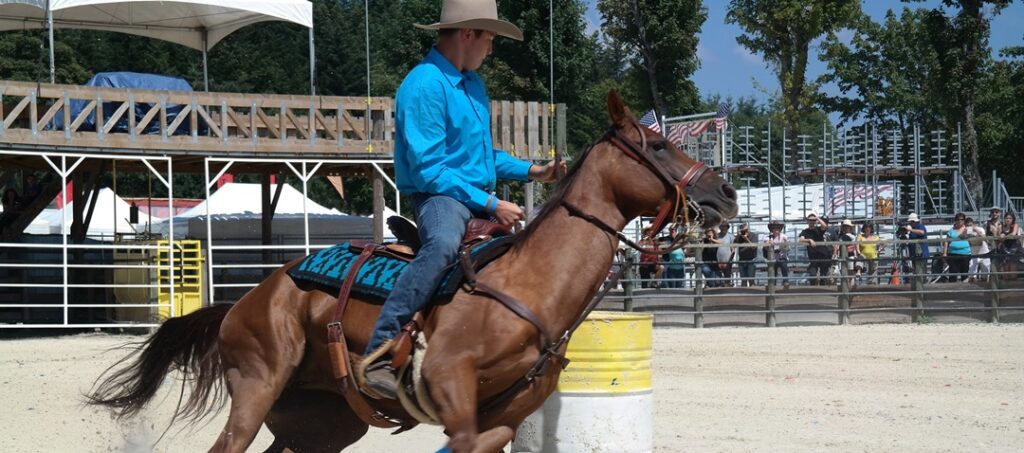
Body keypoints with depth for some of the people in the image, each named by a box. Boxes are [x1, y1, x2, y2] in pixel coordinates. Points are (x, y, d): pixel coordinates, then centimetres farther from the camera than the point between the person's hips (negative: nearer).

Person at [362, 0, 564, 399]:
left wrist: (531, 171, 12)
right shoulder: (425, 86, -14)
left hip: (481, 198, 10)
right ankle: (379, 356, -44)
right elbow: (429, 169, -20)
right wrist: (491, 205, -21)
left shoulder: (473, 83, 16)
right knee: (443, 244, -40)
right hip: (439, 197, -10)